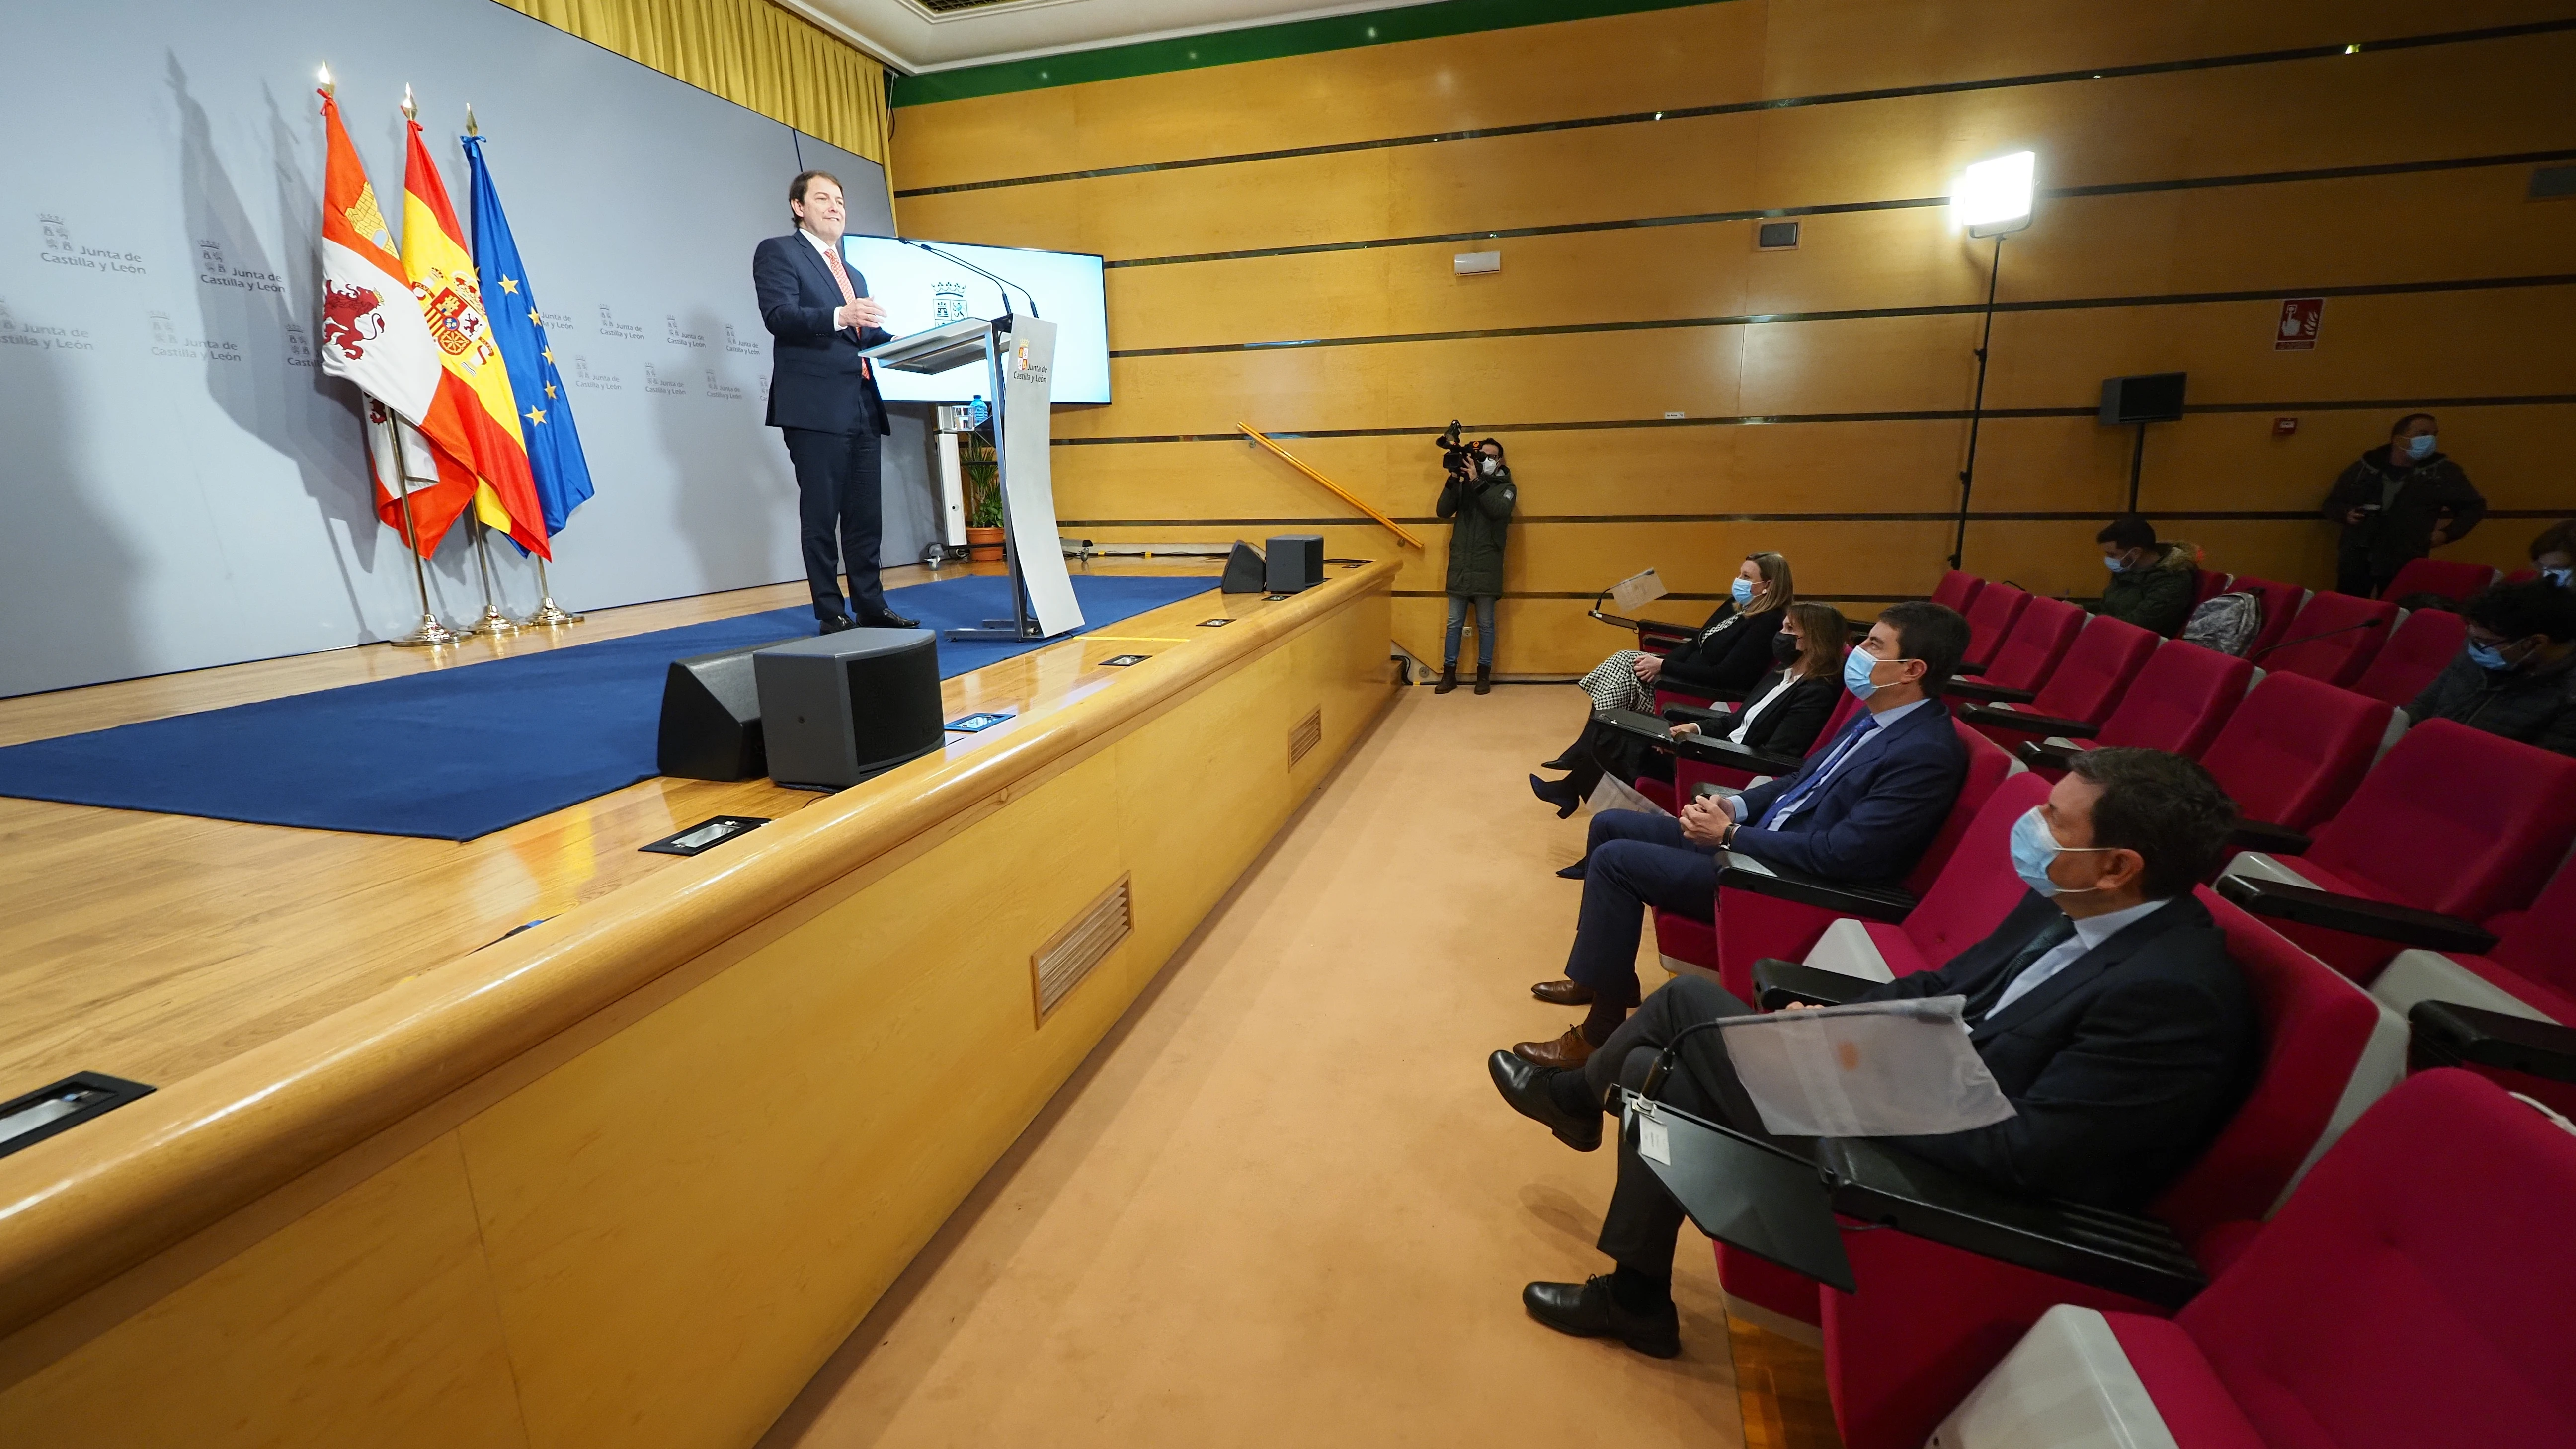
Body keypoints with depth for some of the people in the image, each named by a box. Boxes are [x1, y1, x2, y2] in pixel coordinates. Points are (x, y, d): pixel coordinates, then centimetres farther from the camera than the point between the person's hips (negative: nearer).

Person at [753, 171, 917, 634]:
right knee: (821, 514, -5)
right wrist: (839, 316, -27)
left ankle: (870, 607, 13)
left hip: (863, 406, 7)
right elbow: (778, 316, -11)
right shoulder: (777, 252, 5)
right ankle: (831, 614, 0)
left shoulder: (854, 275, 27)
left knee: (865, 513, 7)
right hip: (816, 405, -7)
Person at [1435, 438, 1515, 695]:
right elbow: (1443, 512, 1)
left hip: (1486, 566, -2)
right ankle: (1449, 673, 12)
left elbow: (1499, 510, -15)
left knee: (1485, 624, 4)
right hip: (1459, 564, 2)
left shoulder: (1505, 487, 6)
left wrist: (1477, 481, -17)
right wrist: (1453, 480, -9)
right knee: (1454, 622, 6)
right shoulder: (1464, 483, 12)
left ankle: (1484, 674, 12)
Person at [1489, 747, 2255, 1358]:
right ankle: (1579, 1095, 33)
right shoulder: (2072, 905, -3)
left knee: (1658, 1078, -6)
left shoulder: (2174, 996, -28)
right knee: (1688, 998, 7)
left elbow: (2024, 1155, -29)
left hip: (1947, 1165, -8)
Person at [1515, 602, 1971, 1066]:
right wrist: (1736, 806, 0)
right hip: (1761, 837, 10)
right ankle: (1604, 973, 20)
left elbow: (1843, 854, -26)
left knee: (1616, 859, -18)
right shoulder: (1876, 718, 7)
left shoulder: (1928, 754, -21)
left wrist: (1731, 835, -19)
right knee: (1609, 825, 7)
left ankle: (1600, 1032, -6)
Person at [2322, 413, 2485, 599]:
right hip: (2356, 559, 0)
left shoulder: (2442, 471, 6)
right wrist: (2347, 514, -6)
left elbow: (2475, 506, 18)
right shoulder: (2366, 466, 5)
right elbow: (2332, 504, 15)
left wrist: (2447, 534, 4)